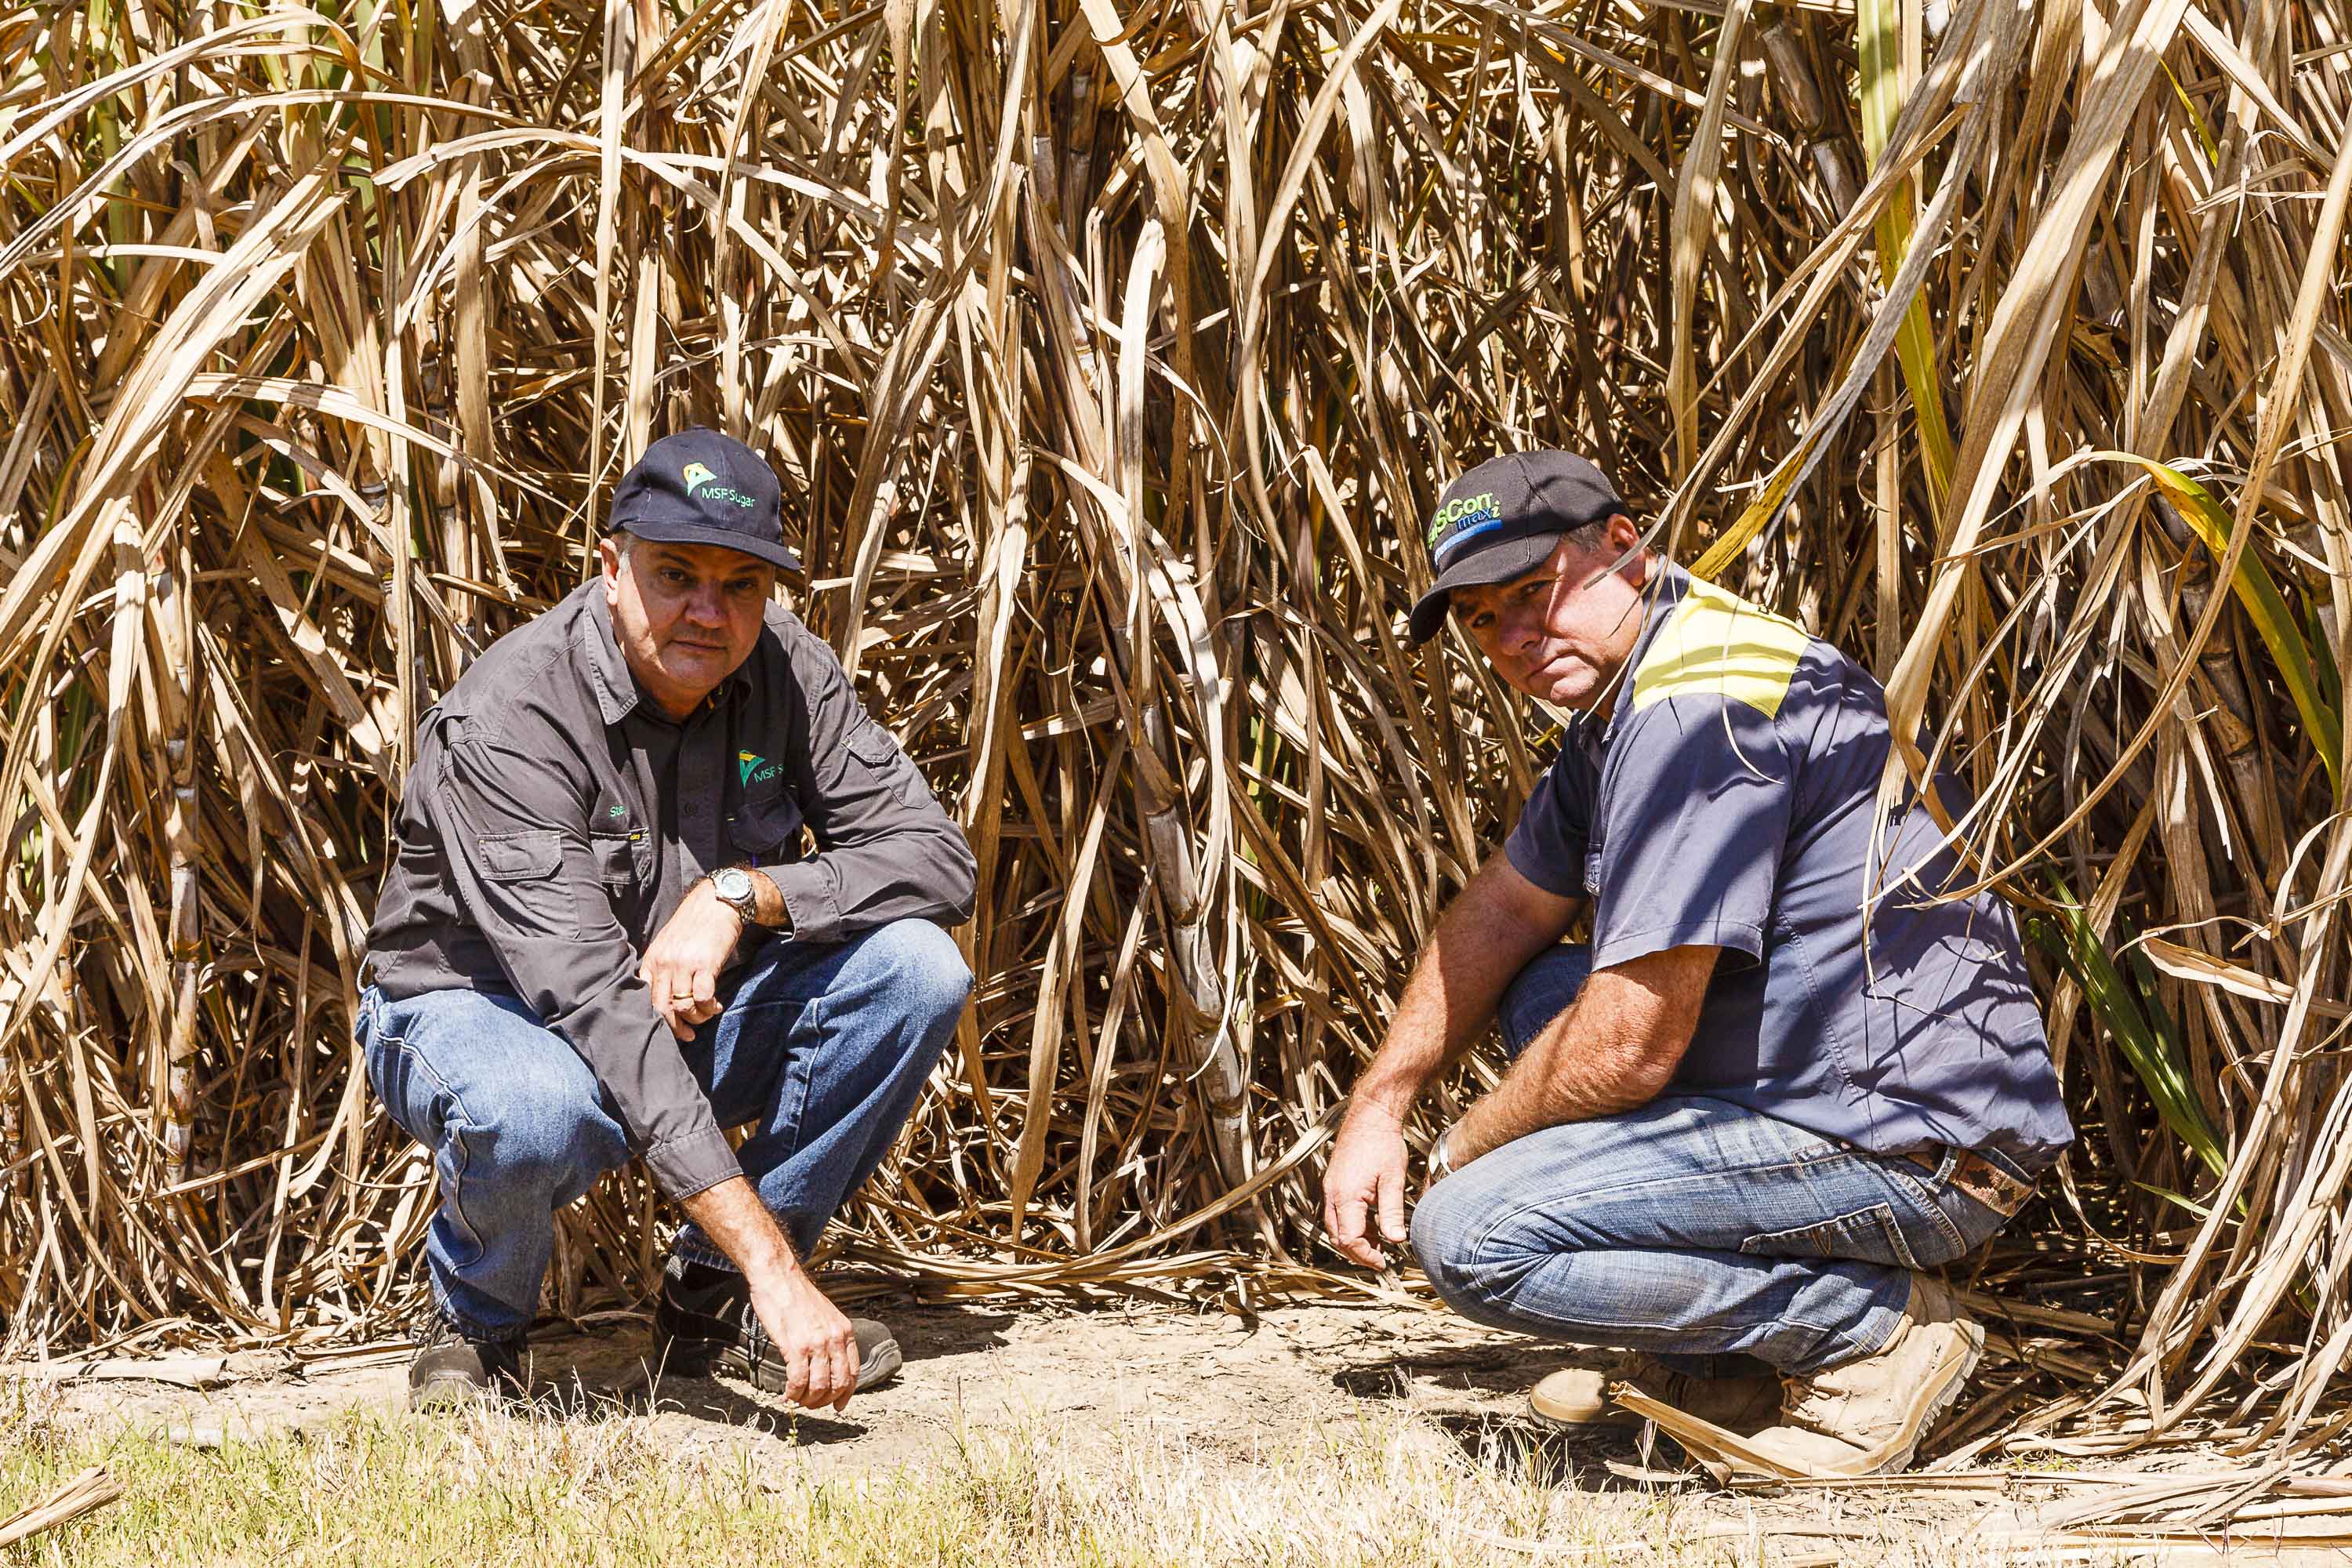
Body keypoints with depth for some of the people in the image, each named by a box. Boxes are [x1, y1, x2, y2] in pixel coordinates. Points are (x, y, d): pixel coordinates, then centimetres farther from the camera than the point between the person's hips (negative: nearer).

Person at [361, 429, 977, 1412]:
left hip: (693, 1015, 5)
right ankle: (474, 1322, -4)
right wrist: (774, 1261, -44)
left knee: (917, 968, -18)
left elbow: (938, 859, -11)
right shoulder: (506, 723, -29)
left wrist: (741, 892, -30)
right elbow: (591, 1003, -38)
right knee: (535, 1111, -41)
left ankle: (712, 1297, -3)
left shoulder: (783, 671, -11)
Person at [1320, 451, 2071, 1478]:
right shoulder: (1623, 687, 14)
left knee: (1471, 1235, -15)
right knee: (1542, 994, 22)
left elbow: (1632, 1048, -21)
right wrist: (1378, 1105, 15)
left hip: (1910, 1151, -11)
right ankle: (1721, 1365, 14)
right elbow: (1504, 909, 25)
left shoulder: (1694, 706, -19)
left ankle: (1874, 1325, -7)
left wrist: (1461, 1151, -3)